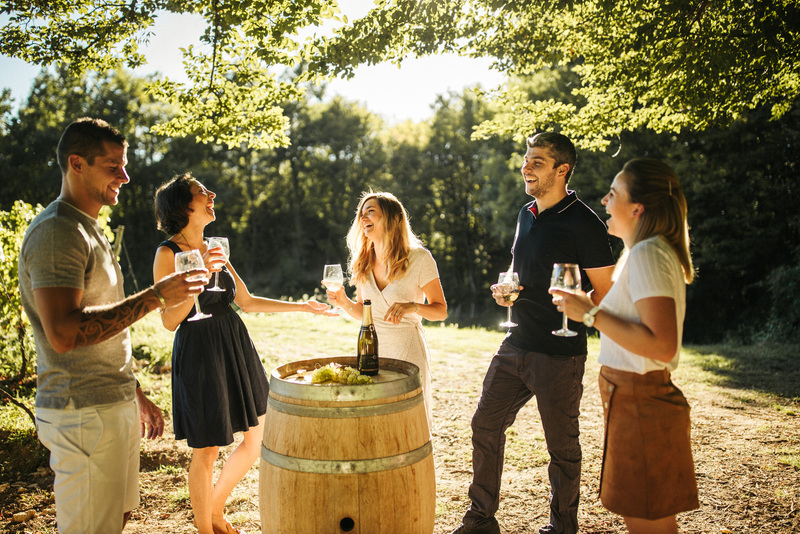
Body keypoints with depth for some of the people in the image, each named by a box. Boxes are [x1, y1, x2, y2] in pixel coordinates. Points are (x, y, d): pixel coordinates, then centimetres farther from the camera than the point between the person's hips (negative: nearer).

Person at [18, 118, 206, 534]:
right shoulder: (56, 232, -15)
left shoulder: (87, 229, 17)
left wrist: (134, 396, 21)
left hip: (112, 406, 9)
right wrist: (154, 297, -24)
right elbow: (64, 333, -27)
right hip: (83, 416, -9)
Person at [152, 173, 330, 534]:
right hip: (199, 352, -7)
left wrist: (301, 306, 17)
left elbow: (247, 302, 17)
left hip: (236, 346, 7)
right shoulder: (168, 253, -8)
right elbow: (170, 321, -14)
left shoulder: (214, 249, 12)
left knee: (258, 436, 12)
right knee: (206, 450, 4)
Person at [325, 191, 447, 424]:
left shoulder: (418, 258, -9)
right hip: (372, 350, 4)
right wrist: (344, 303, -7)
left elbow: (441, 311, -6)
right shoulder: (363, 263, 5)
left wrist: (412, 307, -24)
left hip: (408, 351, -4)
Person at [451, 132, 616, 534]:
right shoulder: (527, 215, 11)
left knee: (562, 446, 8)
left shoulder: (584, 223, -12)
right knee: (485, 425, 11)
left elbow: (606, 293, -11)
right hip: (515, 346, 7)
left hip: (559, 355, -7)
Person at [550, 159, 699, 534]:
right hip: (638, 398, 11)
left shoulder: (648, 254, -18)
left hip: (640, 404, -11)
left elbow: (661, 345, -28)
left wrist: (592, 314, -22)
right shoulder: (652, 251, 14)